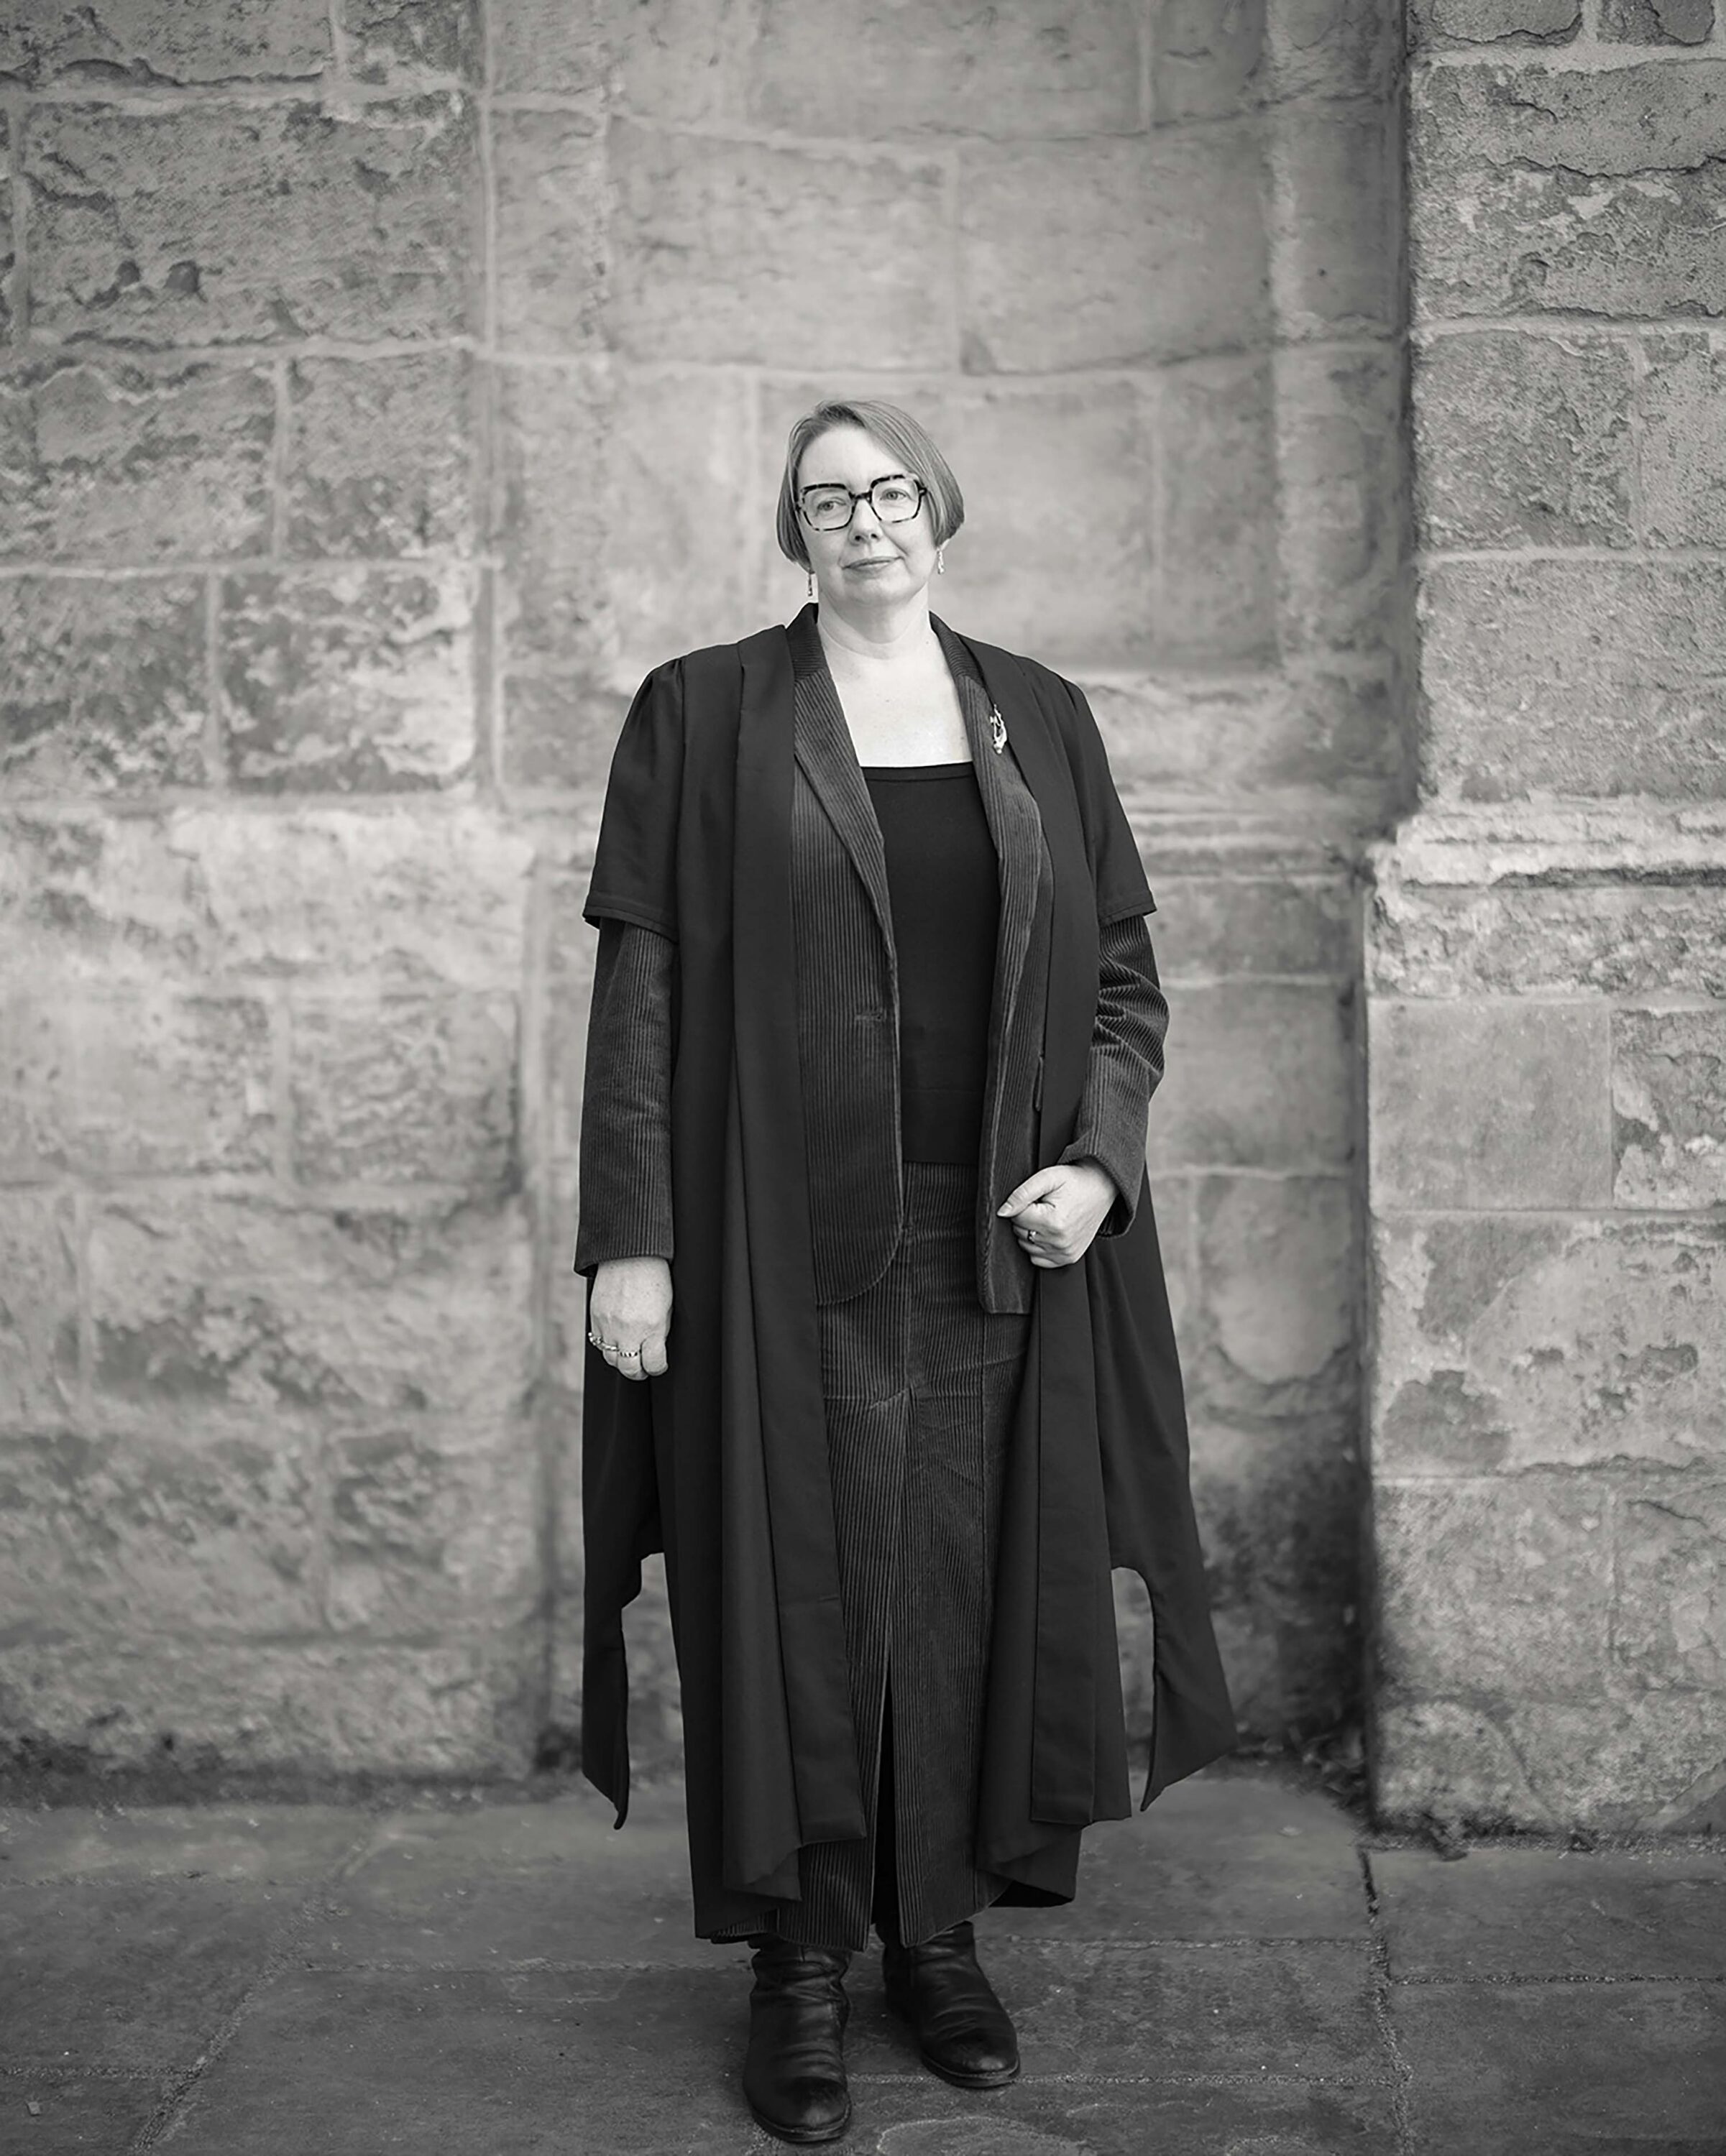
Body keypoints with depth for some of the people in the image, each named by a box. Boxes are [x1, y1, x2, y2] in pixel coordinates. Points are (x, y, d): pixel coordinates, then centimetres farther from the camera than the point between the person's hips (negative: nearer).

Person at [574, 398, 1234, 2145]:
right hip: (788, 1246, -3)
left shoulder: (1037, 718, 10)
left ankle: (941, 1927, 23)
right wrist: (629, 1237, -9)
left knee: (972, 1587, 8)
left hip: (1000, 1247, 3)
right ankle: (800, 1964, 15)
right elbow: (640, 986, -3)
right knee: (801, 1589, 2)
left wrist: (1097, 1159, -4)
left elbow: (1123, 971, 12)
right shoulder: (703, 713, 2)